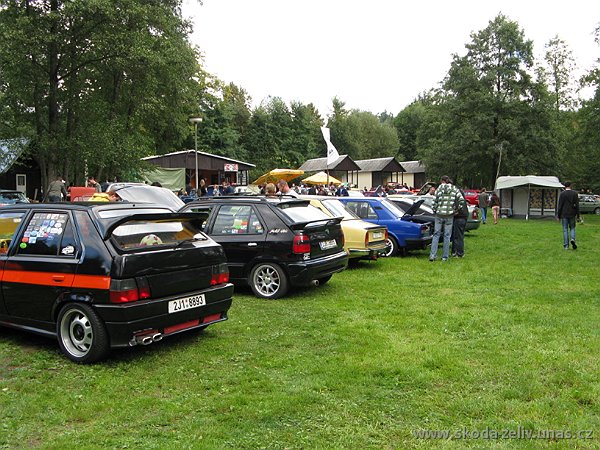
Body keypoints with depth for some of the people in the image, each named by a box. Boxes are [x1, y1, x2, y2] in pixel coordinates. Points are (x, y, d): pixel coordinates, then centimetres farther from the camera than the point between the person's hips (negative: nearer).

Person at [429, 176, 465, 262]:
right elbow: (461, 199, -6)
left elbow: (434, 202, -4)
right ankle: (445, 257, 8)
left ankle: (433, 255, 1)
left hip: (439, 215, 0)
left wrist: (434, 210, 11)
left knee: (436, 234, 8)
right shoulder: (454, 189, 3)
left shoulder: (439, 189, 0)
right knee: (447, 236, 7)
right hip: (450, 215, 1)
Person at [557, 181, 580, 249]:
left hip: (564, 214, -1)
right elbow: (577, 205, 2)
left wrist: (558, 215, 0)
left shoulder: (562, 194, -5)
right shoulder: (575, 193, 1)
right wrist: (578, 215, 6)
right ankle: (573, 239, -10)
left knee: (565, 230, 3)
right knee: (572, 228, 17)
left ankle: (566, 246, 2)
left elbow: (560, 205, -6)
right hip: (572, 214, 2)